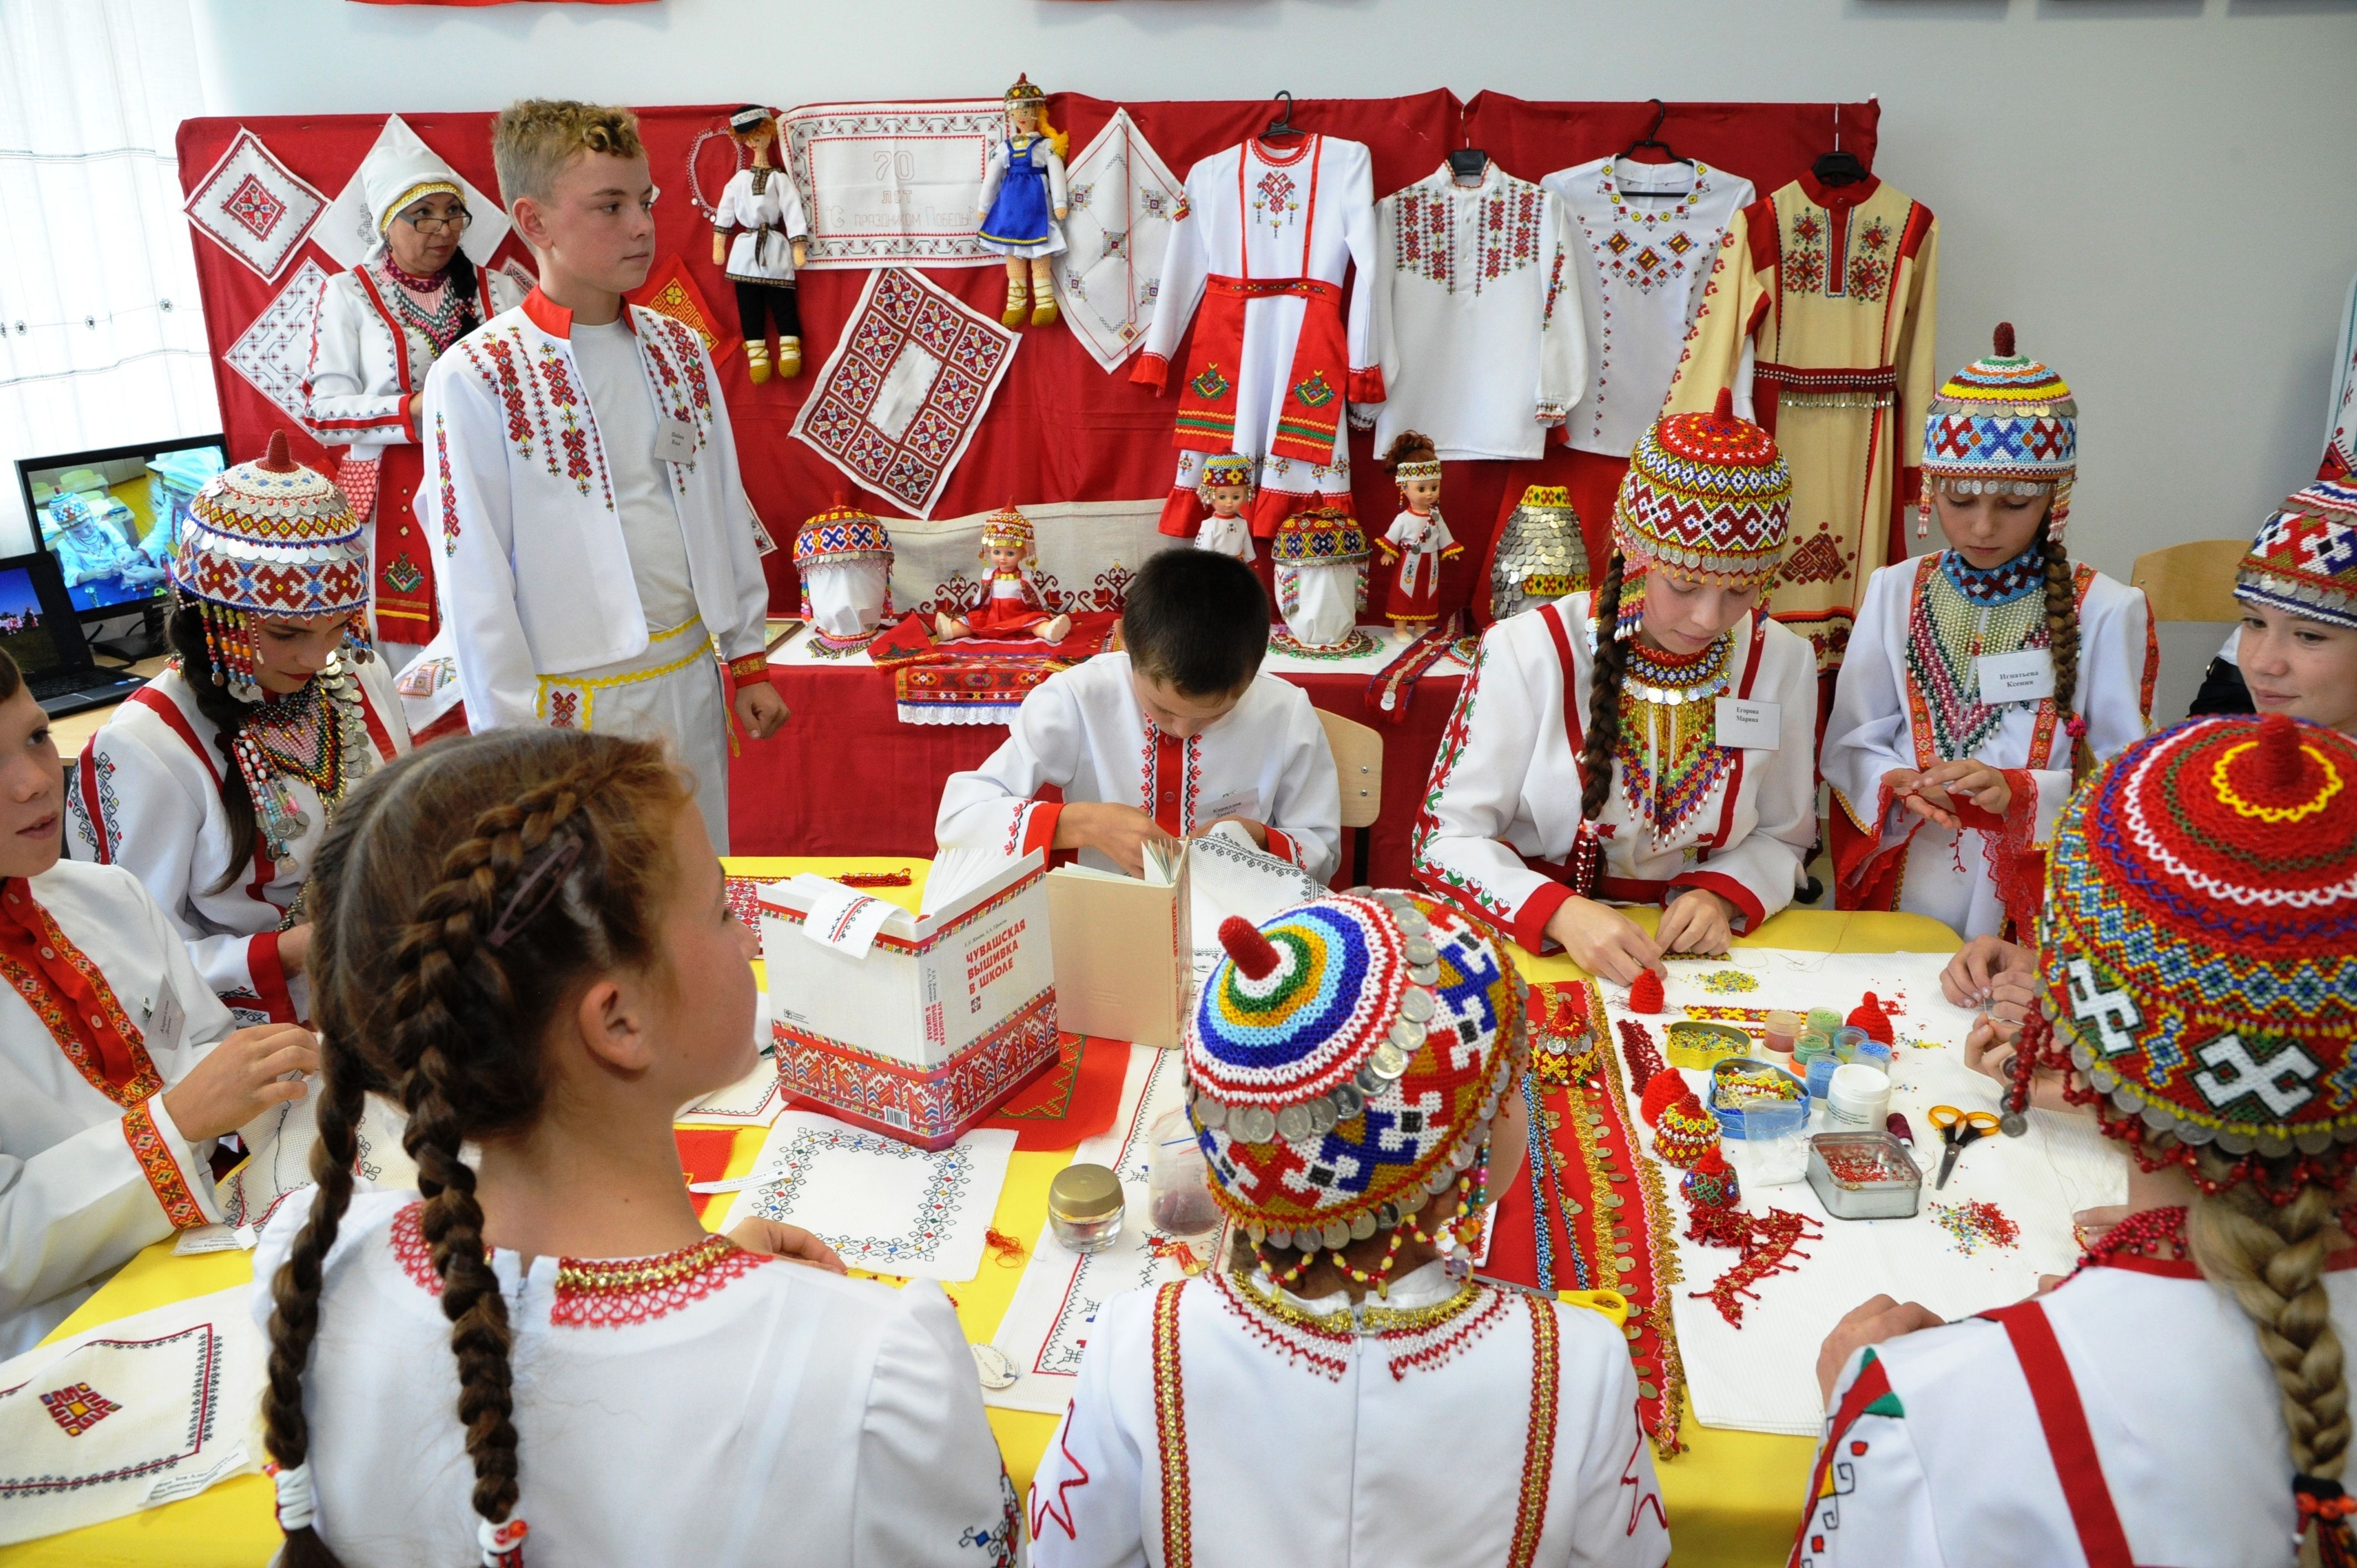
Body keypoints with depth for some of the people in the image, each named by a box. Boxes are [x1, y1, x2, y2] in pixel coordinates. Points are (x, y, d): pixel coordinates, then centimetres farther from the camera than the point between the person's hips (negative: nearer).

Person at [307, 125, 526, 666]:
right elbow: (327, 413, -5)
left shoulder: (496, 288, 10)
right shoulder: (349, 293, 3)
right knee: (407, 652, 1)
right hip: (395, 503, -2)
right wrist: (418, 410, -20)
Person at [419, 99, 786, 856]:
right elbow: (475, 582, -11)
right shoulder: (477, 377, -11)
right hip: (576, 700, -5)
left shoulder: (679, 349, 6)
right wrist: (515, 744, -11)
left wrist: (749, 657, 12)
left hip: (693, 677, 5)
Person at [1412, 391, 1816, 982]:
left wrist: (1723, 895, -9)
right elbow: (1445, 837, -11)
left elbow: (1782, 838, 11)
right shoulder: (1529, 651, -11)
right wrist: (1561, 913, -26)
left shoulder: (1784, 663, -1)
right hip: (1531, 948, -3)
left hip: (1696, 957, 4)